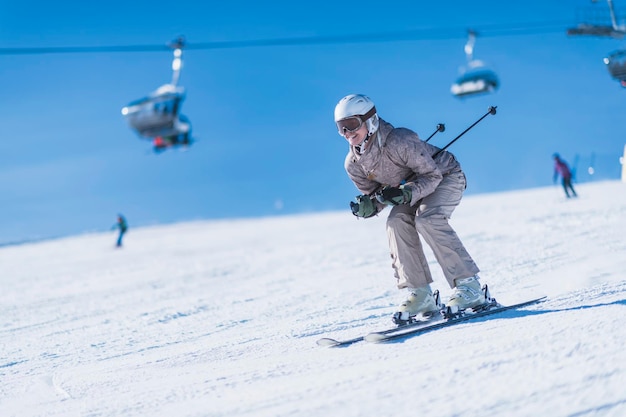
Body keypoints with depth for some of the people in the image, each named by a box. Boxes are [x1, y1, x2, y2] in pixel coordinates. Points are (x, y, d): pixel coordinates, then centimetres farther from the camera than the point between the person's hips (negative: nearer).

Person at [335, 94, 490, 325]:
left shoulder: (399, 141, -34)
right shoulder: (353, 164, -14)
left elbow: (432, 175, -27)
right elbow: (376, 196, -2)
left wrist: (406, 193, -43)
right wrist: (367, 207, -26)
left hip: (445, 176, -6)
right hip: (412, 186, 6)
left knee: (427, 219, -31)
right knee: (396, 222, -22)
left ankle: (469, 286, -25)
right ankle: (420, 294, -17)